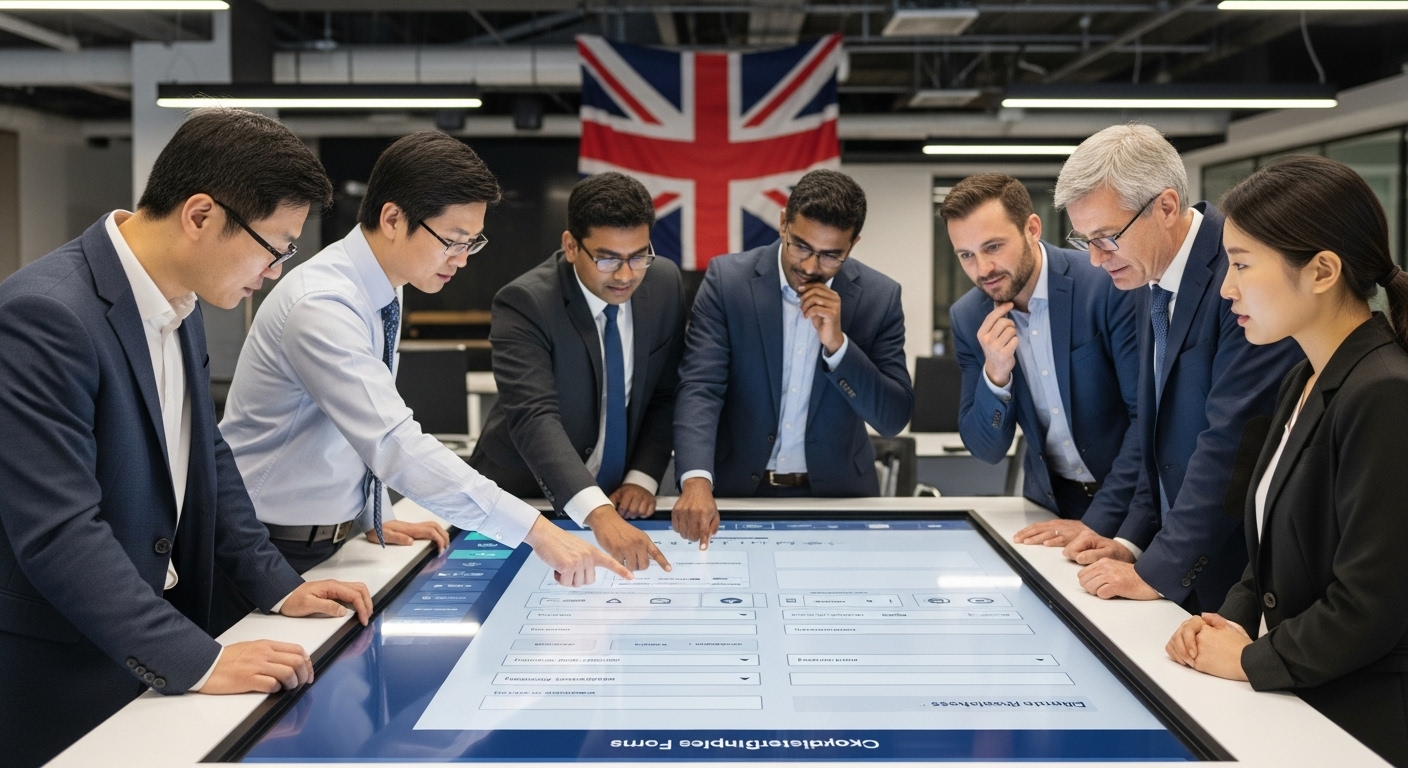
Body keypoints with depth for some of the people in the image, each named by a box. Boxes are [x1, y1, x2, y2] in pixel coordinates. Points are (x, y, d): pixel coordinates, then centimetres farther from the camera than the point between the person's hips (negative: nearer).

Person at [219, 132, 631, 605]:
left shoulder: (381, 297, 2)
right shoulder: (321, 308, -27)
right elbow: (395, 444, -36)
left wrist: (375, 520, 4)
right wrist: (534, 530, -38)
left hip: (329, 544, 8)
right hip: (272, 551, -8)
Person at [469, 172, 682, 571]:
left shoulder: (665, 283, -4)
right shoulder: (524, 303, -20)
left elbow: (667, 395, 4)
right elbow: (534, 418, -31)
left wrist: (643, 478, -10)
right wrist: (599, 514, -43)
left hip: (618, 496, 3)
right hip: (524, 498, -2)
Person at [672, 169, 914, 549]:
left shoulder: (879, 296, -3)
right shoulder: (727, 278, -6)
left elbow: (894, 418, -3)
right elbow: (700, 387, -14)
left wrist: (837, 343, -17)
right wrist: (697, 481, -30)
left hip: (836, 492, 1)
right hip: (737, 490, -1)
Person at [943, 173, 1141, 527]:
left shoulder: (1108, 285, -15)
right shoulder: (968, 317, -2)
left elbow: (1150, 413, -16)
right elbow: (987, 450, 0)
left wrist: (1099, 520, -22)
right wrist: (995, 375, -17)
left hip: (1130, 501, -3)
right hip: (1051, 501, 4)